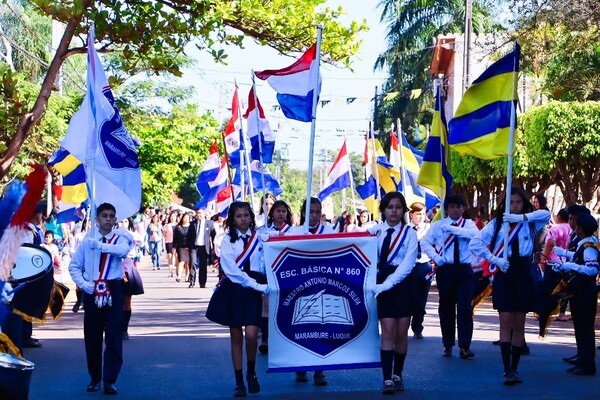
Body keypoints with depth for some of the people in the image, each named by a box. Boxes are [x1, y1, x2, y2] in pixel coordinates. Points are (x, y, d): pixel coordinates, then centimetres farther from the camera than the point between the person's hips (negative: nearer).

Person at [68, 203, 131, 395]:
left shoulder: (120, 239, 0)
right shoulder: (88, 240, 5)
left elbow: (123, 250, -25)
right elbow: (74, 266, 10)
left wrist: (100, 245, -34)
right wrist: (82, 283, -6)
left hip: (113, 291, -2)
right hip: (91, 291, 2)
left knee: (114, 336, -3)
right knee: (92, 336, 8)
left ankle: (110, 380, 2)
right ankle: (95, 378, 21)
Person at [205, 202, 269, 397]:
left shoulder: (259, 237, 7)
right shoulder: (228, 240, 3)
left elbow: (265, 263, 4)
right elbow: (230, 268, -8)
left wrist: (263, 285, -14)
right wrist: (254, 284, -15)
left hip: (253, 290, 0)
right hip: (233, 289, 0)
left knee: (251, 334, -13)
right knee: (236, 336, 3)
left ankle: (251, 373, 11)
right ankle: (239, 382, 11)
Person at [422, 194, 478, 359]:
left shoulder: (468, 224, 5)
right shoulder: (438, 225, 6)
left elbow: (475, 235, -16)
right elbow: (425, 242, 1)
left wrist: (453, 228, -21)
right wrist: (435, 257, -13)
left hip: (464, 270, -1)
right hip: (445, 269, 1)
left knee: (465, 307, -9)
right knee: (446, 307, 8)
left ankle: (465, 346, -8)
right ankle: (448, 345, 18)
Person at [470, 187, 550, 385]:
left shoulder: (530, 223, 8)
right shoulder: (497, 223, 3)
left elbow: (546, 214, -12)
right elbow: (475, 243, -4)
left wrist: (521, 217, -20)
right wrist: (495, 260, -9)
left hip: (523, 274, 2)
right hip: (504, 274, -1)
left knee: (519, 323, 4)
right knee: (506, 321, -7)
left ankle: (514, 368, 11)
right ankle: (507, 370, -9)